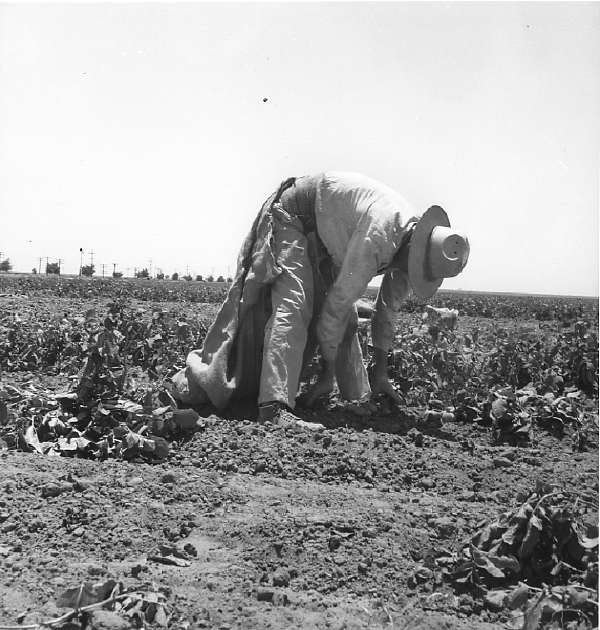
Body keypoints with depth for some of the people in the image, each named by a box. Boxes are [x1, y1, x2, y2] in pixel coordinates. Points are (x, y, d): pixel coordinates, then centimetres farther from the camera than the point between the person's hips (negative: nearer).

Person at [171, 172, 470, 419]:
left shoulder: (410, 244, -8)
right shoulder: (378, 237, -36)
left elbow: (388, 309, 2)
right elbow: (338, 302, -33)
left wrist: (380, 372, 4)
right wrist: (328, 371, -23)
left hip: (323, 239, 9)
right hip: (291, 217, -9)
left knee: (346, 320, 6)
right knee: (293, 307, -28)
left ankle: (358, 399, 20)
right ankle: (274, 404, -36)